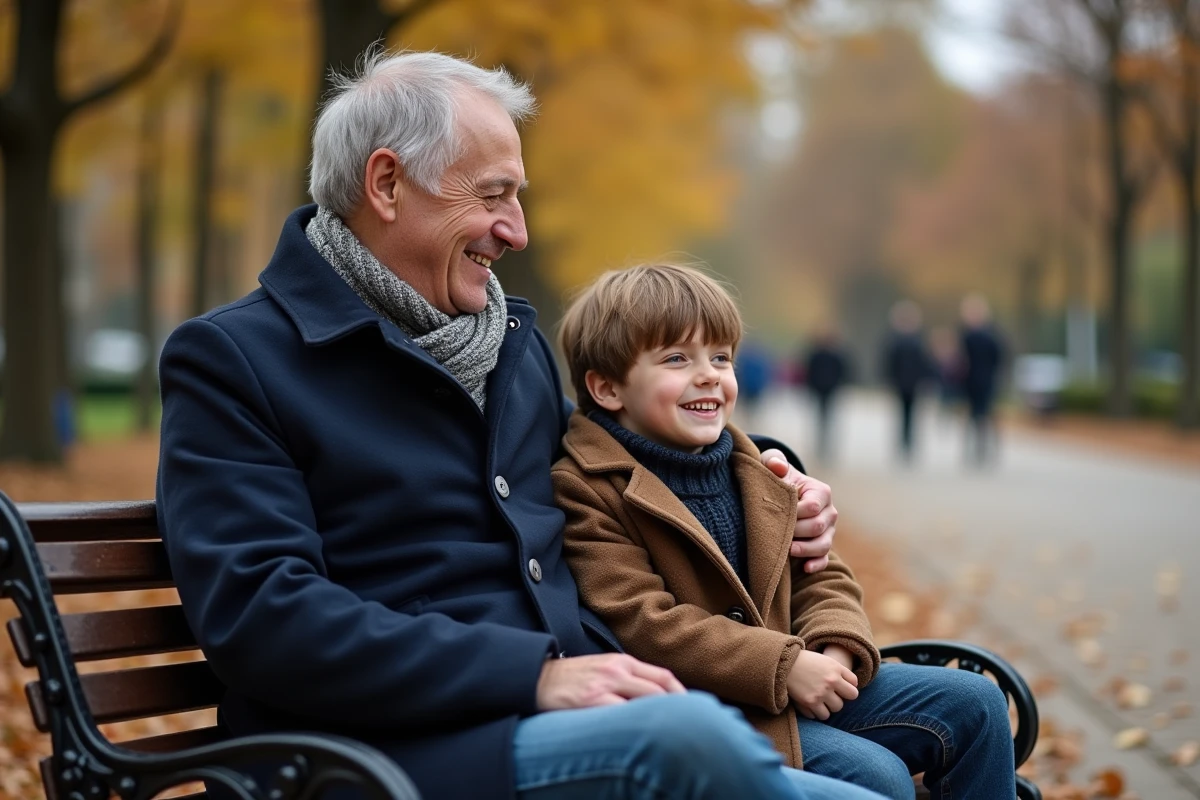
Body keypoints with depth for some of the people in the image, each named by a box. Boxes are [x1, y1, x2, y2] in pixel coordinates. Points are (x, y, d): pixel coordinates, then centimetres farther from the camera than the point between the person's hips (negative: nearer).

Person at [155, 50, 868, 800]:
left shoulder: (516, 337, 22)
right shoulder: (228, 359, -1)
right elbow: (257, 611, -14)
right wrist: (535, 674, -20)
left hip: (587, 722, 6)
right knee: (686, 734, -35)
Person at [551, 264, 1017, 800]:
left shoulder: (752, 472, 14)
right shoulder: (587, 492, -12)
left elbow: (819, 578, 16)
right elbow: (640, 625, -20)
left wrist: (835, 651, -8)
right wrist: (785, 666, -23)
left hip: (797, 685, 8)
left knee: (974, 703, 5)